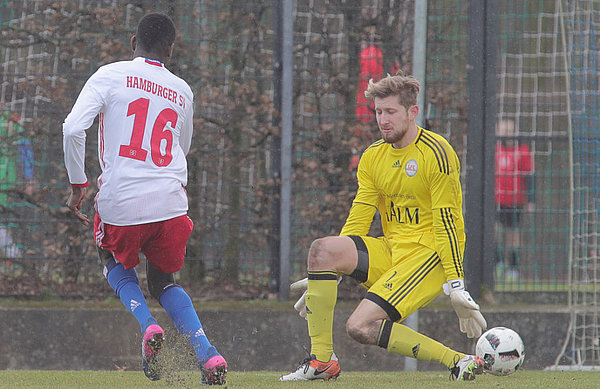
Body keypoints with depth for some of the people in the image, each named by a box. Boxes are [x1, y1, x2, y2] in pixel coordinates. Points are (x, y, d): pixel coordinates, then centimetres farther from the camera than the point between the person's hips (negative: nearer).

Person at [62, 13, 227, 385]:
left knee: (115, 260, 28)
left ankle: (147, 324, 1)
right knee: (163, 281, 23)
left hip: (120, 202, -3)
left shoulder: (111, 76, 0)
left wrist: (78, 183, 0)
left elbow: (73, 129, -11)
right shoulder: (183, 92, 13)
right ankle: (208, 354, 1)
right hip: (170, 201, 3)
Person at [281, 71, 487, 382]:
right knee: (322, 250, -19)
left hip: (428, 254, -7)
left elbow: (447, 224, -13)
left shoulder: (436, 153, -10)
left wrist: (456, 288, -16)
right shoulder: (373, 157, 10)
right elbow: (357, 222, 12)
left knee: (361, 326, -23)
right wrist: (322, 279, 6)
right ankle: (321, 361, -14)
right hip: (391, 249, 7)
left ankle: (459, 361, -15)